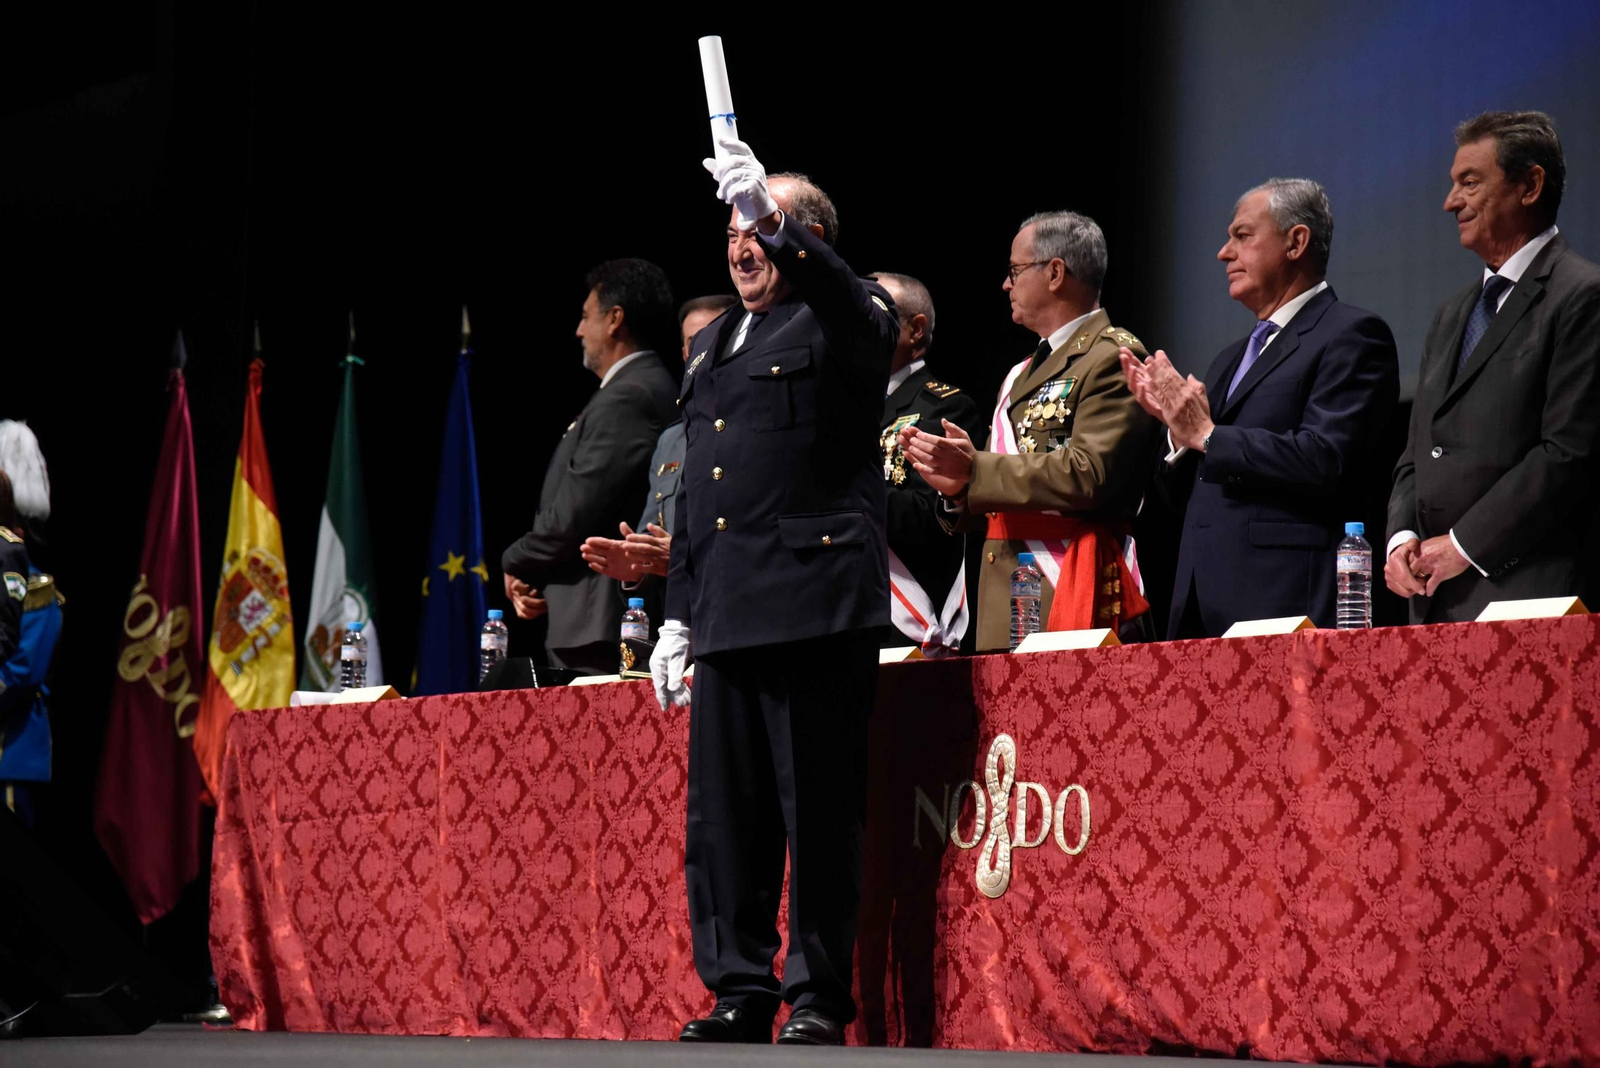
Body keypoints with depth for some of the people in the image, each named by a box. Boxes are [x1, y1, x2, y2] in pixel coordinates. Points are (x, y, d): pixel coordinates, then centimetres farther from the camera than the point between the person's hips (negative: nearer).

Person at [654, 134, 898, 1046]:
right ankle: (740, 991, 13)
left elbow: (848, 303, -25)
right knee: (723, 816, 6)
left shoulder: (846, 321, 3)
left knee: (820, 816, -5)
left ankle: (820, 998, 0)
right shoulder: (713, 346, 23)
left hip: (815, 609, -7)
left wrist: (774, 219, -36)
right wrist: (678, 616, 19)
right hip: (727, 617, 7)